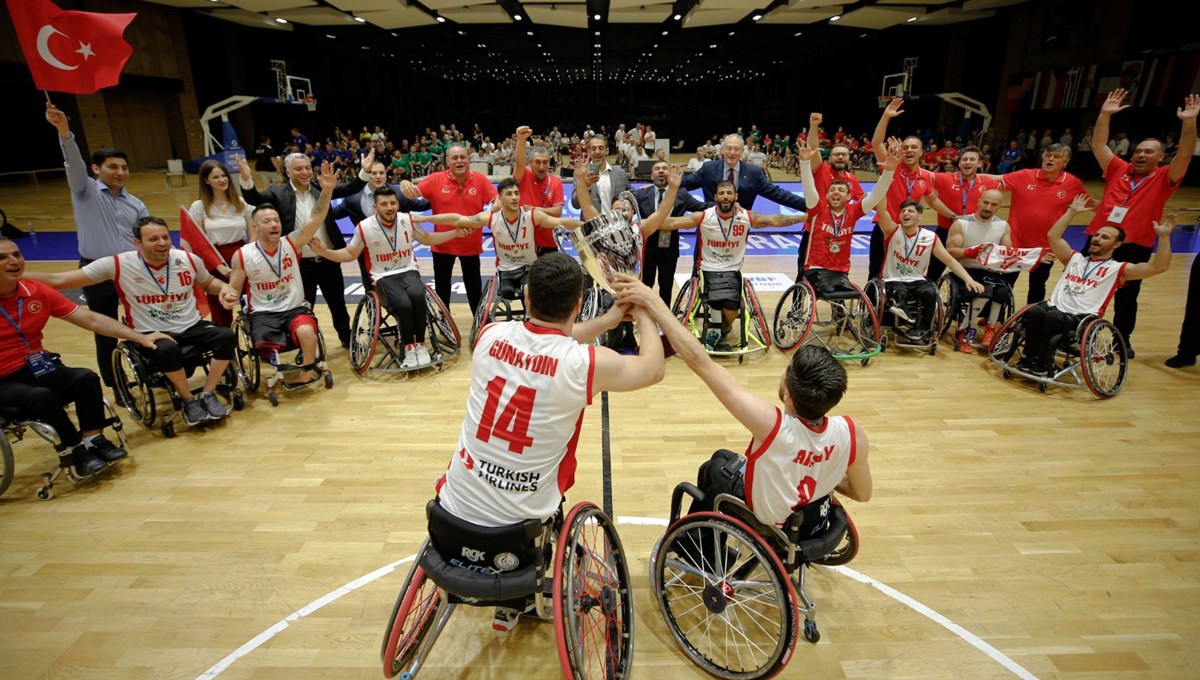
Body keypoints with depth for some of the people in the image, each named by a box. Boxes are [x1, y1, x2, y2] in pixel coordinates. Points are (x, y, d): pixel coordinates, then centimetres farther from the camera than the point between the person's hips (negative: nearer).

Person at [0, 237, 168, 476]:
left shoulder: (37, 291, -1)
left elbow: (90, 319, 0)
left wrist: (140, 337, -5)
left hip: (36, 368, 4)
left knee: (86, 378, -23)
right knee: (42, 396, -31)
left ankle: (94, 440, -14)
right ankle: (74, 450, -11)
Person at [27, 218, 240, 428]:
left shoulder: (189, 260, -3)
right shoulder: (119, 264, -11)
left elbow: (208, 282, 18)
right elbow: (57, 280, -8)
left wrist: (224, 287, -4)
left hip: (192, 326, 3)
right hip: (151, 333, -3)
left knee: (226, 336, -26)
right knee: (167, 349, -38)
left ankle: (207, 395, -8)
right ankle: (189, 401, -11)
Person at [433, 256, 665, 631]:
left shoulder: (490, 335, -8)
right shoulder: (587, 363, -20)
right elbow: (653, 369, 1)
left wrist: (605, 321, 18)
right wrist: (644, 313, 16)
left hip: (454, 515, 3)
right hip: (518, 525, -3)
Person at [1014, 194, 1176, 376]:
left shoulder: (1118, 269, 10)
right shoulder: (1075, 258, 23)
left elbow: (1159, 267, -1)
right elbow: (1053, 236, 21)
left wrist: (1164, 236, -7)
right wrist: (1072, 212, 20)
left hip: (1082, 319, -3)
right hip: (1055, 307, 4)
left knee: (1052, 317, -38)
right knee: (1034, 312, -33)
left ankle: (1043, 363, -23)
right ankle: (1029, 358, -22)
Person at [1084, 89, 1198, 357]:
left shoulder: (1164, 179, 4)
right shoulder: (1118, 169, 9)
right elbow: (1098, 145, 4)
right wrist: (1105, 114, -5)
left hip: (1135, 246, -1)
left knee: (1126, 297, 10)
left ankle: (1123, 340, 25)